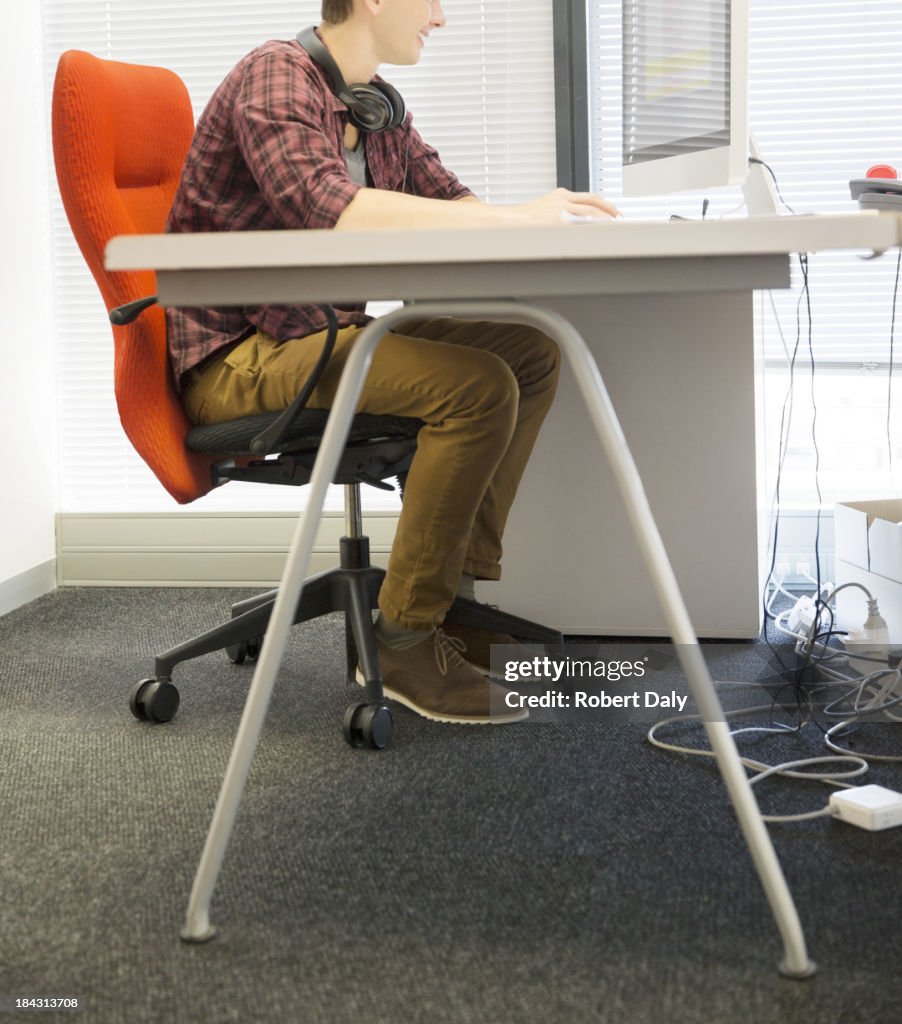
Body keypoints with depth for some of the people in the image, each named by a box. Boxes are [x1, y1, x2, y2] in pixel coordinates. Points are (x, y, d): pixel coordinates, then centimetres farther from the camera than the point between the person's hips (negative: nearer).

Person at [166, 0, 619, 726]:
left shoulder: (378, 107, 12)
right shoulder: (275, 80, -16)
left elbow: (450, 201, 16)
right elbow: (331, 209, -32)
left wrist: (551, 219, -6)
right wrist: (517, 218, -29)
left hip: (318, 334, 9)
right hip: (238, 358, -9)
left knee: (531, 353, -3)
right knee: (476, 386, -25)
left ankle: (456, 596, 2)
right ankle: (407, 645, -16)